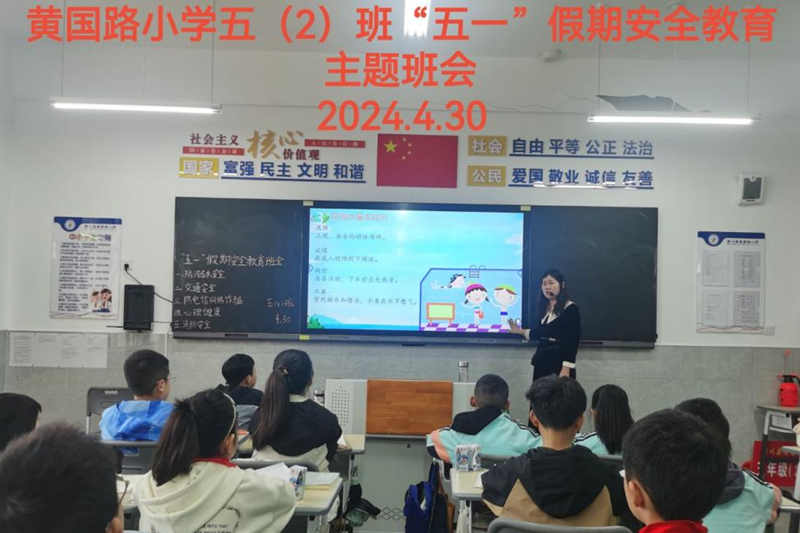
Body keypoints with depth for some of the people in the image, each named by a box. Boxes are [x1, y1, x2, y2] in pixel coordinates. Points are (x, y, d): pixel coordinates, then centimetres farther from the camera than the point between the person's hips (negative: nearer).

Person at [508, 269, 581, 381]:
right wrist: (520, 331, 27)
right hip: (542, 362, 6)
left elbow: (573, 342, -13)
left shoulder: (571, 309, -8)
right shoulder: (543, 307, 9)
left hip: (560, 363, -6)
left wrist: (566, 368, -19)